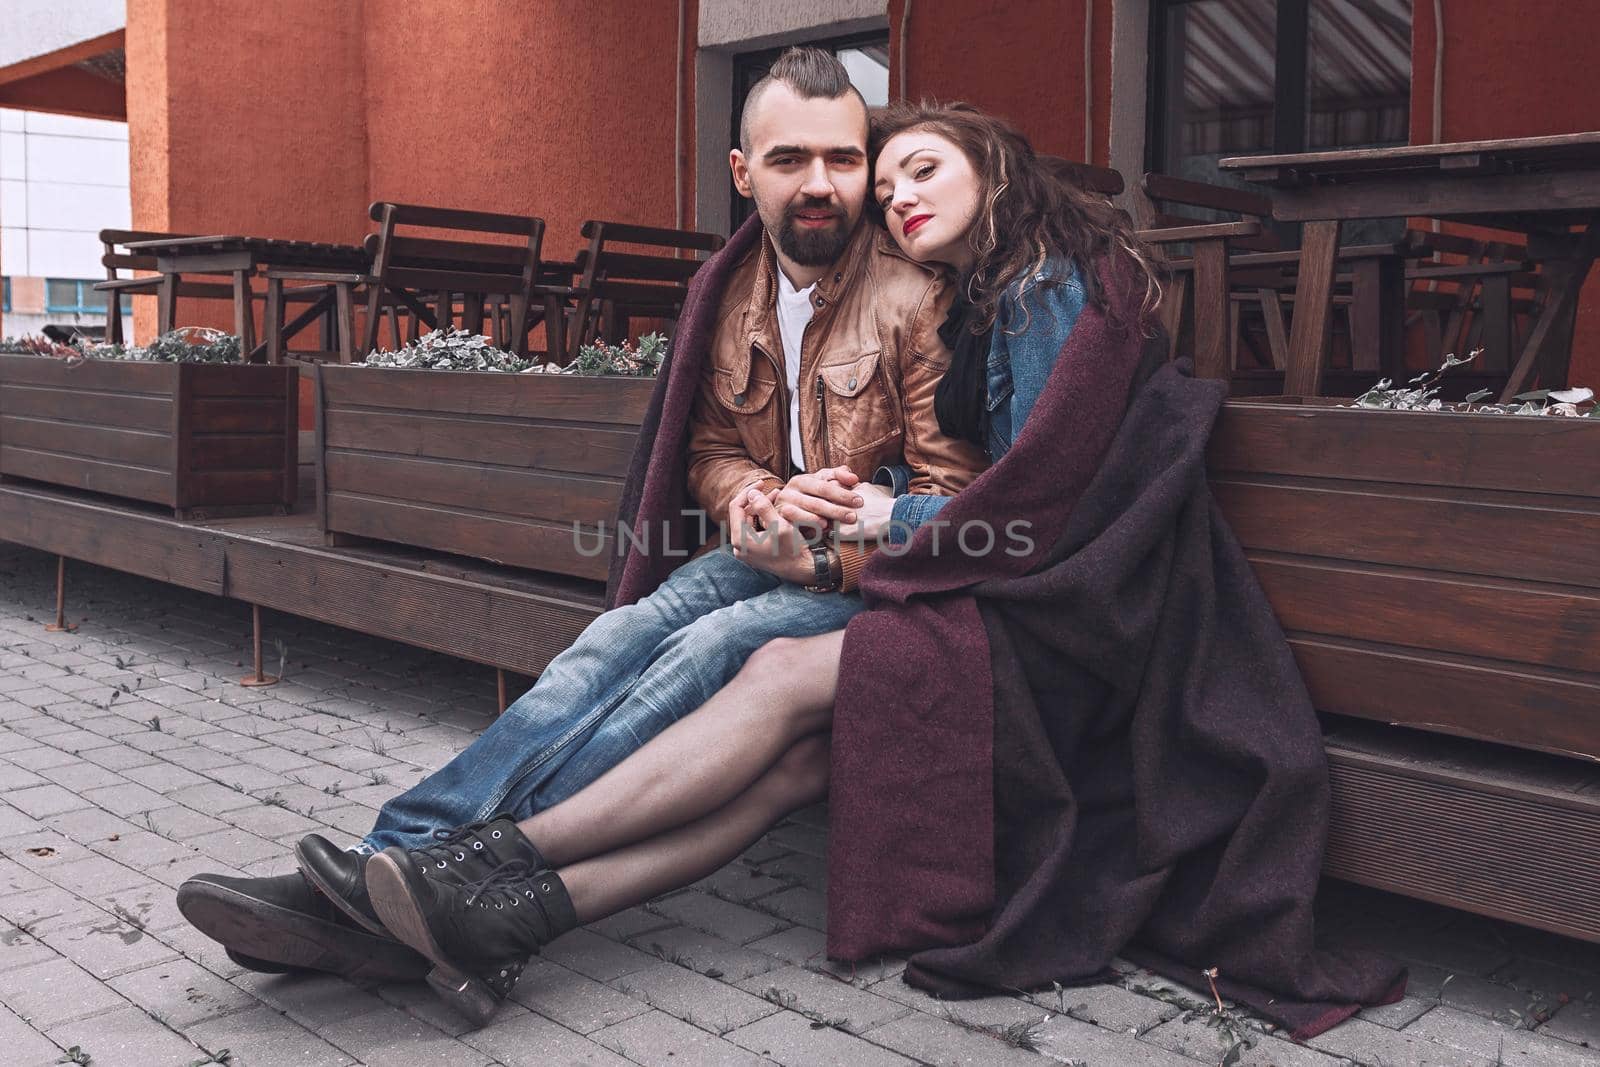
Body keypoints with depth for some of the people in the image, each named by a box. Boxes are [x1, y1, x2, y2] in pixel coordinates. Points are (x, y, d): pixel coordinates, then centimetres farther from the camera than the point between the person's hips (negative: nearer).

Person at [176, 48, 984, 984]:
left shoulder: (918, 295, -9)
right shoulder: (731, 289, 10)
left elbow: (950, 496, -10)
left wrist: (824, 563, -24)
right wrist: (755, 496, -10)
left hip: (879, 582, -5)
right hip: (774, 555, 5)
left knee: (709, 649, -32)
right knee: (624, 637, -24)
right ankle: (399, 856, -35)